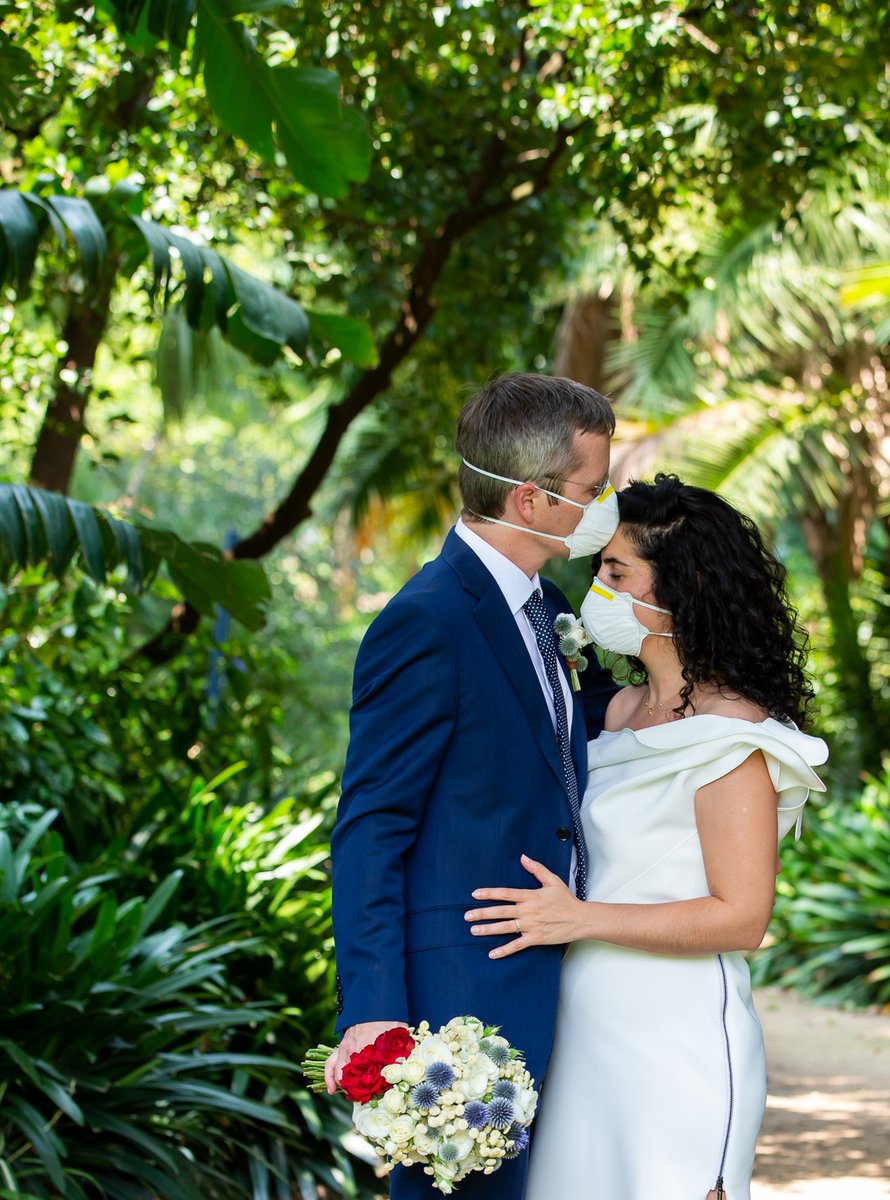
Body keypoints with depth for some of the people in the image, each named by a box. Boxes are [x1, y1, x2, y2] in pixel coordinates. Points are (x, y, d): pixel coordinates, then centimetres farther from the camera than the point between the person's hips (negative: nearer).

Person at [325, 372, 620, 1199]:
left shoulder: (550, 606, 11)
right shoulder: (427, 623, -16)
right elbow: (368, 834, -17)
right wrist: (370, 1014, -22)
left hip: (537, 993, 9)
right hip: (463, 998, -9)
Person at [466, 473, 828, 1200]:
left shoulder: (730, 733, -13)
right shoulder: (622, 711, 10)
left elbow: (741, 916, -16)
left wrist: (581, 919, -19)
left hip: (678, 1047, -8)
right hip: (590, 1033, 8)